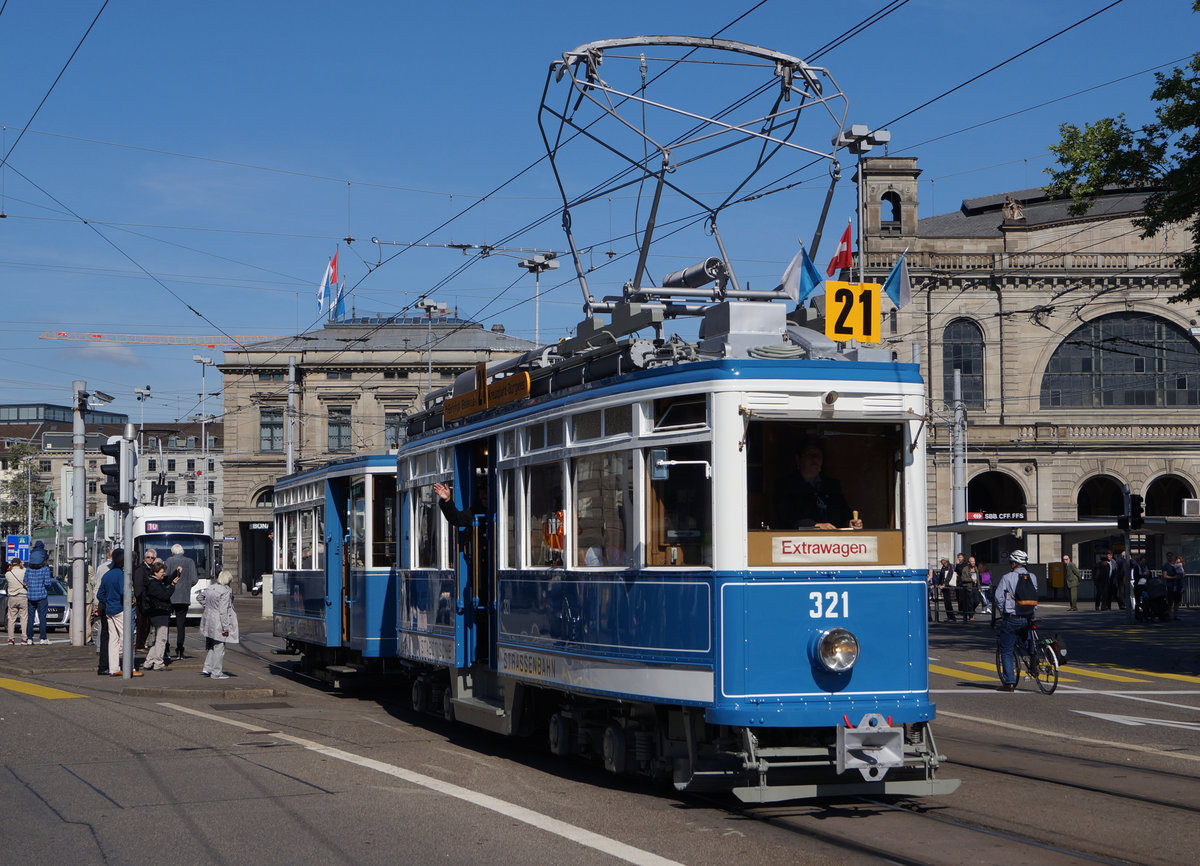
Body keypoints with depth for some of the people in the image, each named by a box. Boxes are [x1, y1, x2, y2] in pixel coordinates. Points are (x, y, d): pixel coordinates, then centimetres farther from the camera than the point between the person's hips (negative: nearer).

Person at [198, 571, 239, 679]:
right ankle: (217, 673, 5)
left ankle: (207, 669, 17)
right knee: (219, 648, 1)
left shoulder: (211, 588, 6)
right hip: (218, 623, -8)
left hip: (208, 621, 8)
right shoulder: (226, 591, -17)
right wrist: (225, 627, -18)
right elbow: (223, 610, -20)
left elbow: (199, 597, 21)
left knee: (212, 648, 19)